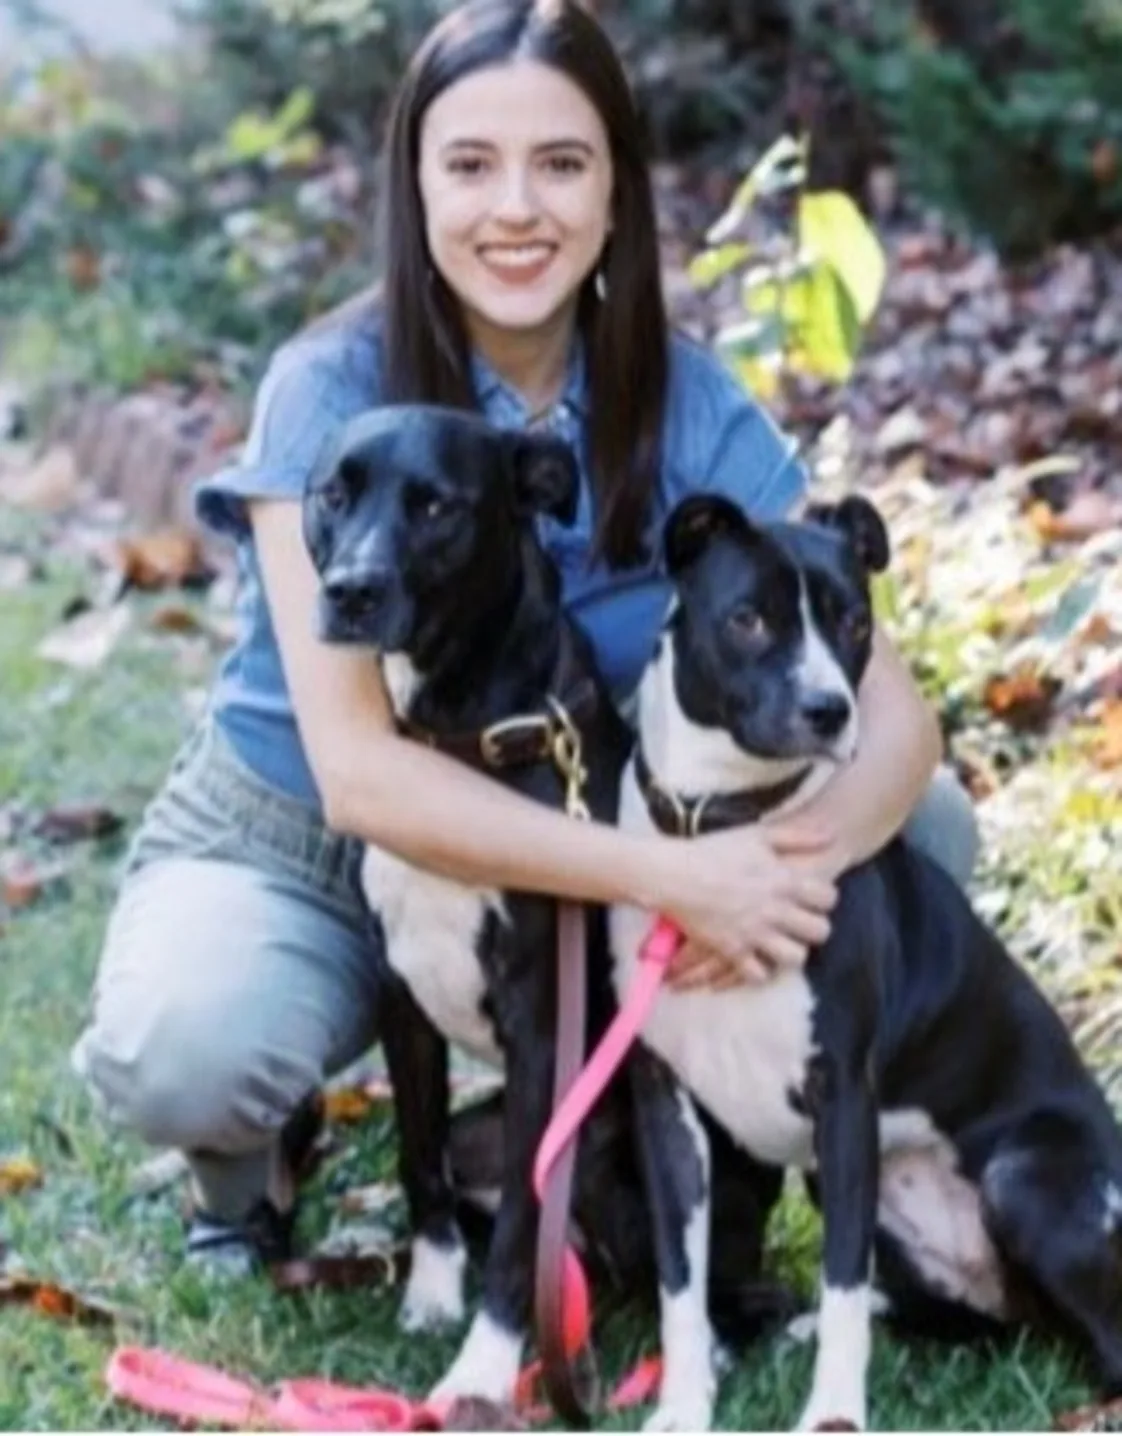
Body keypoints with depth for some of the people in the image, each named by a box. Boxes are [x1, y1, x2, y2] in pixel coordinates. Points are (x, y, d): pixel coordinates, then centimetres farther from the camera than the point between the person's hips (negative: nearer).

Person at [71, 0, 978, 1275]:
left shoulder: (687, 405, -12)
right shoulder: (333, 392, -22)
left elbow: (892, 711, -16)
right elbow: (357, 770, -29)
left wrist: (796, 861, -39)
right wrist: (666, 877, -40)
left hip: (555, 864, 4)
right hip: (293, 855, -3)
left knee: (921, 832, -15)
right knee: (185, 1052, -37)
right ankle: (249, 1149, 2)